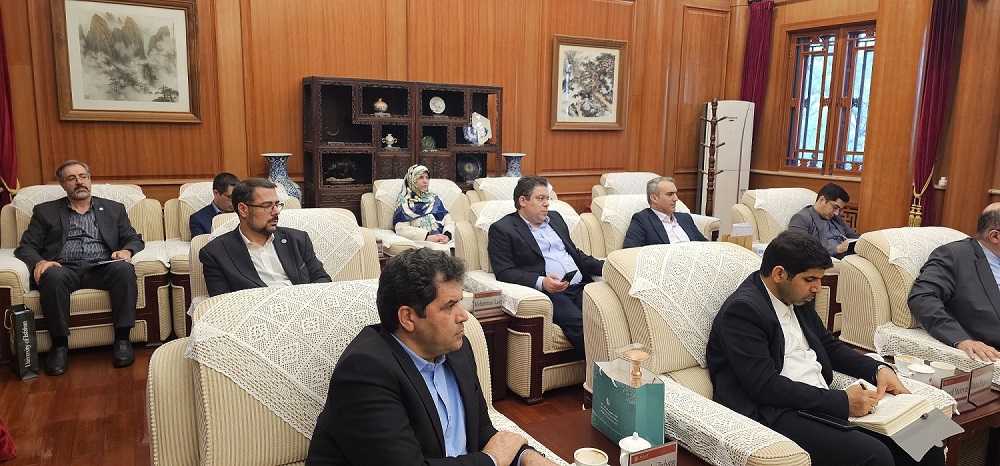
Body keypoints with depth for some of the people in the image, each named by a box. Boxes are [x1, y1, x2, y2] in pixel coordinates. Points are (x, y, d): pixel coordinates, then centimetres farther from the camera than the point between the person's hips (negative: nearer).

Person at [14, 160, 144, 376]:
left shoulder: (114, 209, 24)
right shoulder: (45, 211, 21)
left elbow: (135, 239, 18)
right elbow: (25, 247, 14)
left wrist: (126, 251, -8)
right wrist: (39, 262, -10)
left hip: (101, 268, 1)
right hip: (64, 268, 0)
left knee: (124, 269, -34)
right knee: (53, 276, -37)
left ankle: (122, 339, -29)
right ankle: (59, 345, -24)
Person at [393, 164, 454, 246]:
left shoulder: (435, 199, 23)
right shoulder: (405, 202, 10)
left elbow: (449, 222, 14)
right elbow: (401, 228, -4)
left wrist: (447, 236, -9)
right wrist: (428, 237, -14)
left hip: (442, 242, 4)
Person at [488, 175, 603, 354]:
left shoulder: (555, 218, 25)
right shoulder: (502, 229, 4)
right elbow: (504, 273, -6)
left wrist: (603, 266, 10)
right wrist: (541, 282, -21)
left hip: (580, 286, 6)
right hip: (546, 292, -6)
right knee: (578, 324, -32)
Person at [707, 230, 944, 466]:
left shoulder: (797, 297, 12)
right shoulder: (742, 309, -15)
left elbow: (829, 345, 24)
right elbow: (764, 385, -21)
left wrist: (879, 369, 7)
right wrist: (841, 401, -20)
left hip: (822, 402, 9)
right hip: (773, 414, -8)